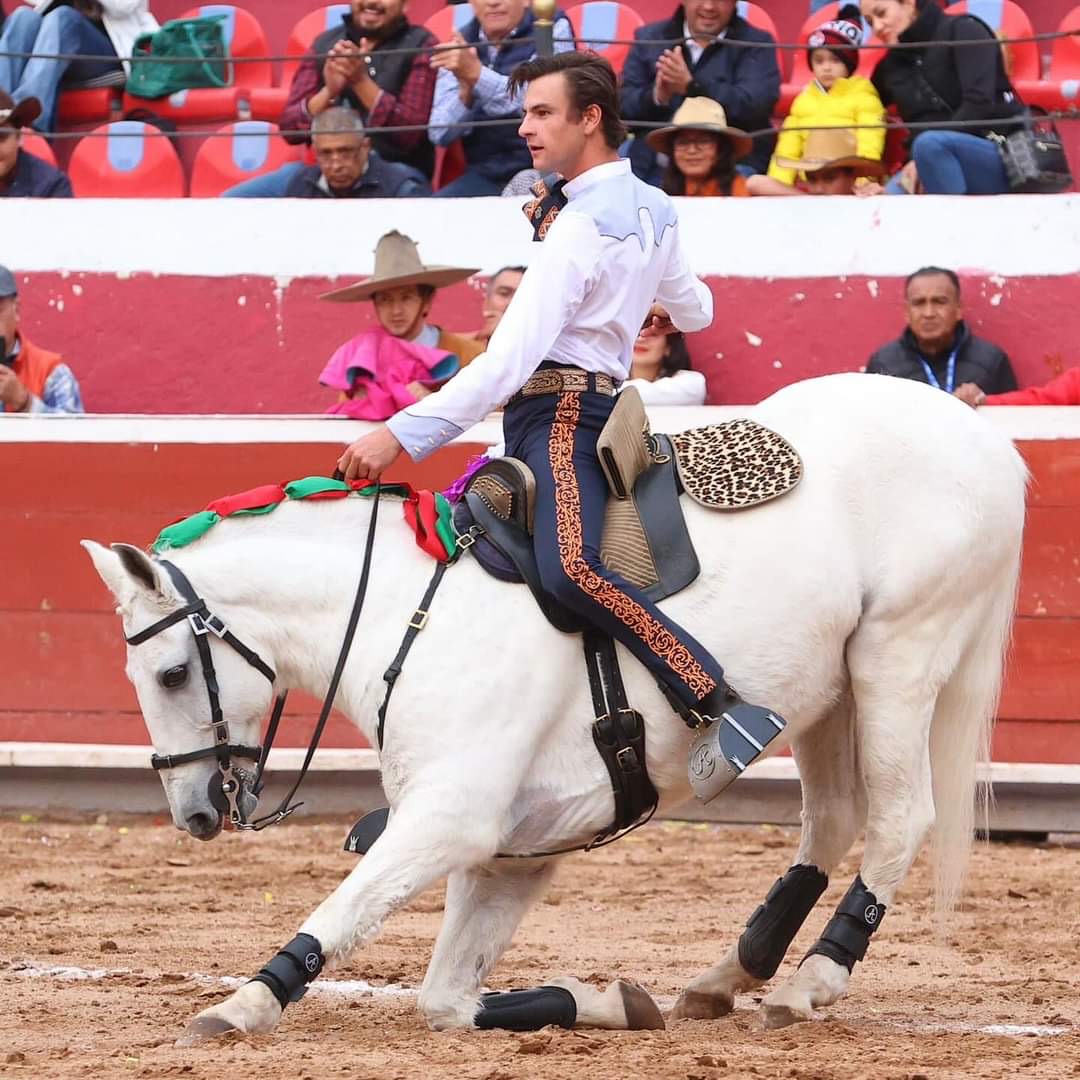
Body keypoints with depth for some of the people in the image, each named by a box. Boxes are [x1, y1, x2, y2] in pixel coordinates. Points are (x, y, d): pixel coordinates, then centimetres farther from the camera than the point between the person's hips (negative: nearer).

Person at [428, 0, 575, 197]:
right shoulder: (461, 44, 8)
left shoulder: (554, 28, -2)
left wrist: (477, 73, -30)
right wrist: (465, 92, -18)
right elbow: (440, 133, 2)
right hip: (484, 175, 4)